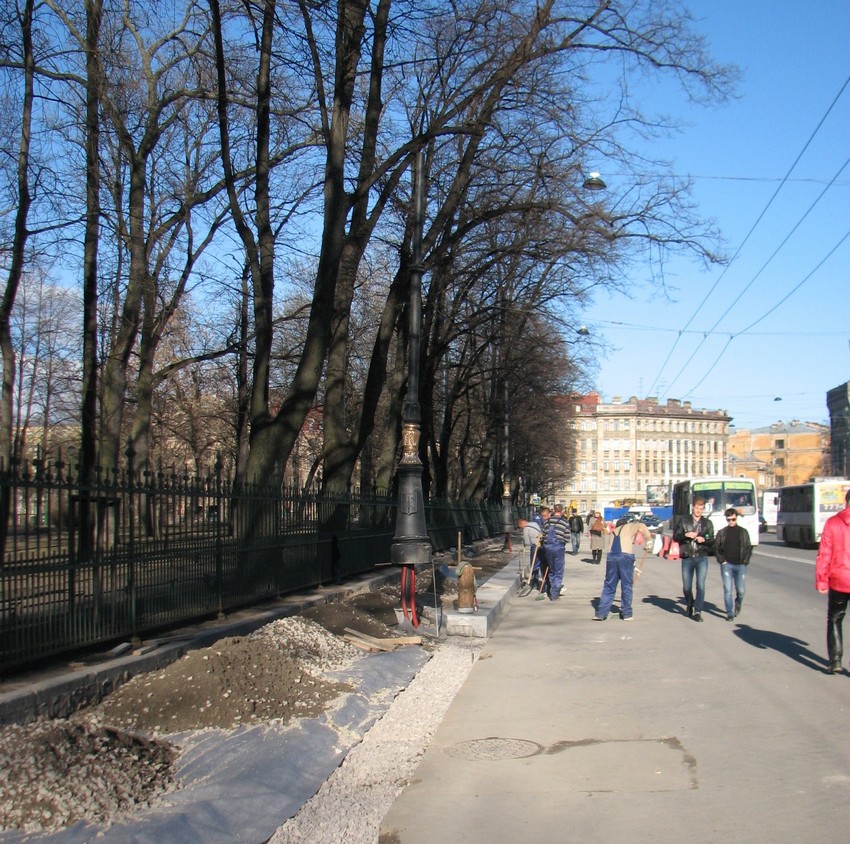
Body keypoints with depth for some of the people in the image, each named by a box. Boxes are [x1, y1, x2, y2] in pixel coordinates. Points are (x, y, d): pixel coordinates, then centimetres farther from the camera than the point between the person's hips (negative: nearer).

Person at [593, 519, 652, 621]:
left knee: (608, 586, 11)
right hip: (626, 556, -5)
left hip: (611, 556, 5)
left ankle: (601, 613, 7)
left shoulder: (616, 530, 32)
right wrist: (648, 540, 3)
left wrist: (632, 567, 36)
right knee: (627, 586, 7)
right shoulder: (632, 526, 14)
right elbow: (642, 526, -11)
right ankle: (626, 614, 12)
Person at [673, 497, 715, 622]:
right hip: (687, 558, 0)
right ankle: (690, 606, 32)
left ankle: (698, 611, -7)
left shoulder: (707, 523, 10)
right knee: (687, 587, 7)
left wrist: (704, 540, -12)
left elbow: (711, 541, 9)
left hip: (702, 557, 0)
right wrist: (686, 535, -14)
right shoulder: (684, 520, 7)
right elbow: (675, 536, 4)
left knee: (701, 585, -11)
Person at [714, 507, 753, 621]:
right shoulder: (721, 532, 7)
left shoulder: (743, 532, 9)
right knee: (727, 589, -7)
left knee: (741, 590, 0)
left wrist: (745, 562, -1)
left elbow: (748, 548, 10)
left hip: (740, 566, 1)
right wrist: (722, 560, -3)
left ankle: (738, 604, 33)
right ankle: (730, 614, 0)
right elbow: (716, 548, 8)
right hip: (727, 565, -1)